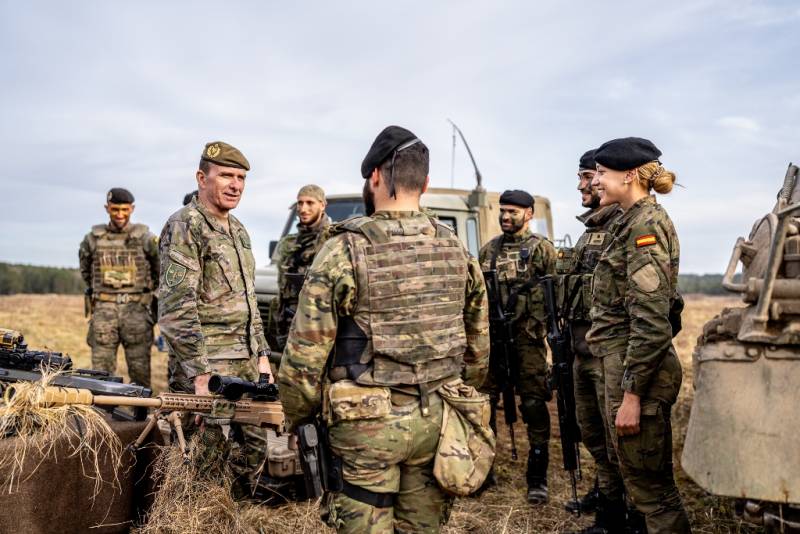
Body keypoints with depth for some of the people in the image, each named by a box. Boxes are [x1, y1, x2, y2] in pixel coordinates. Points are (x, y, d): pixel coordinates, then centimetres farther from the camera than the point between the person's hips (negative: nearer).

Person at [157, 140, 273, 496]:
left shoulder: (239, 231, 14)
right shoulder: (184, 227, -12)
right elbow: (176, 310, -20)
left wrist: (261, 355, 15)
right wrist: (200, 374, -23)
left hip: (245, 365, 9)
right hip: (206, 366, -8)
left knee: (254, 446, 15)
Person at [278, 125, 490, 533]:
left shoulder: (346, 250, -11)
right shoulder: (456, 250, 5)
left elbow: (305, 352, -10)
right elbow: (477, 347, 12)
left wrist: (297, 419, 5)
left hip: (369, 424, -5)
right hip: (436, 421, 5)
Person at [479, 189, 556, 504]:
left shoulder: (542, 249, 1)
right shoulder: (488, 250, 14)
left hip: (527, 339, -4)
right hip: (489, 337, 5)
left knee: (534, 405, -2)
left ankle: (537, 478, 9)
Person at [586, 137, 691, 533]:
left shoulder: (646, 225, -16)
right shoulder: (631, 222, 14)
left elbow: (652, 321, -22)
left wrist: (631, 394, -21)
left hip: (637, 367, -10)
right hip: (622, 362, 10)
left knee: (648, 483, 1)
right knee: (640, 476, 19)